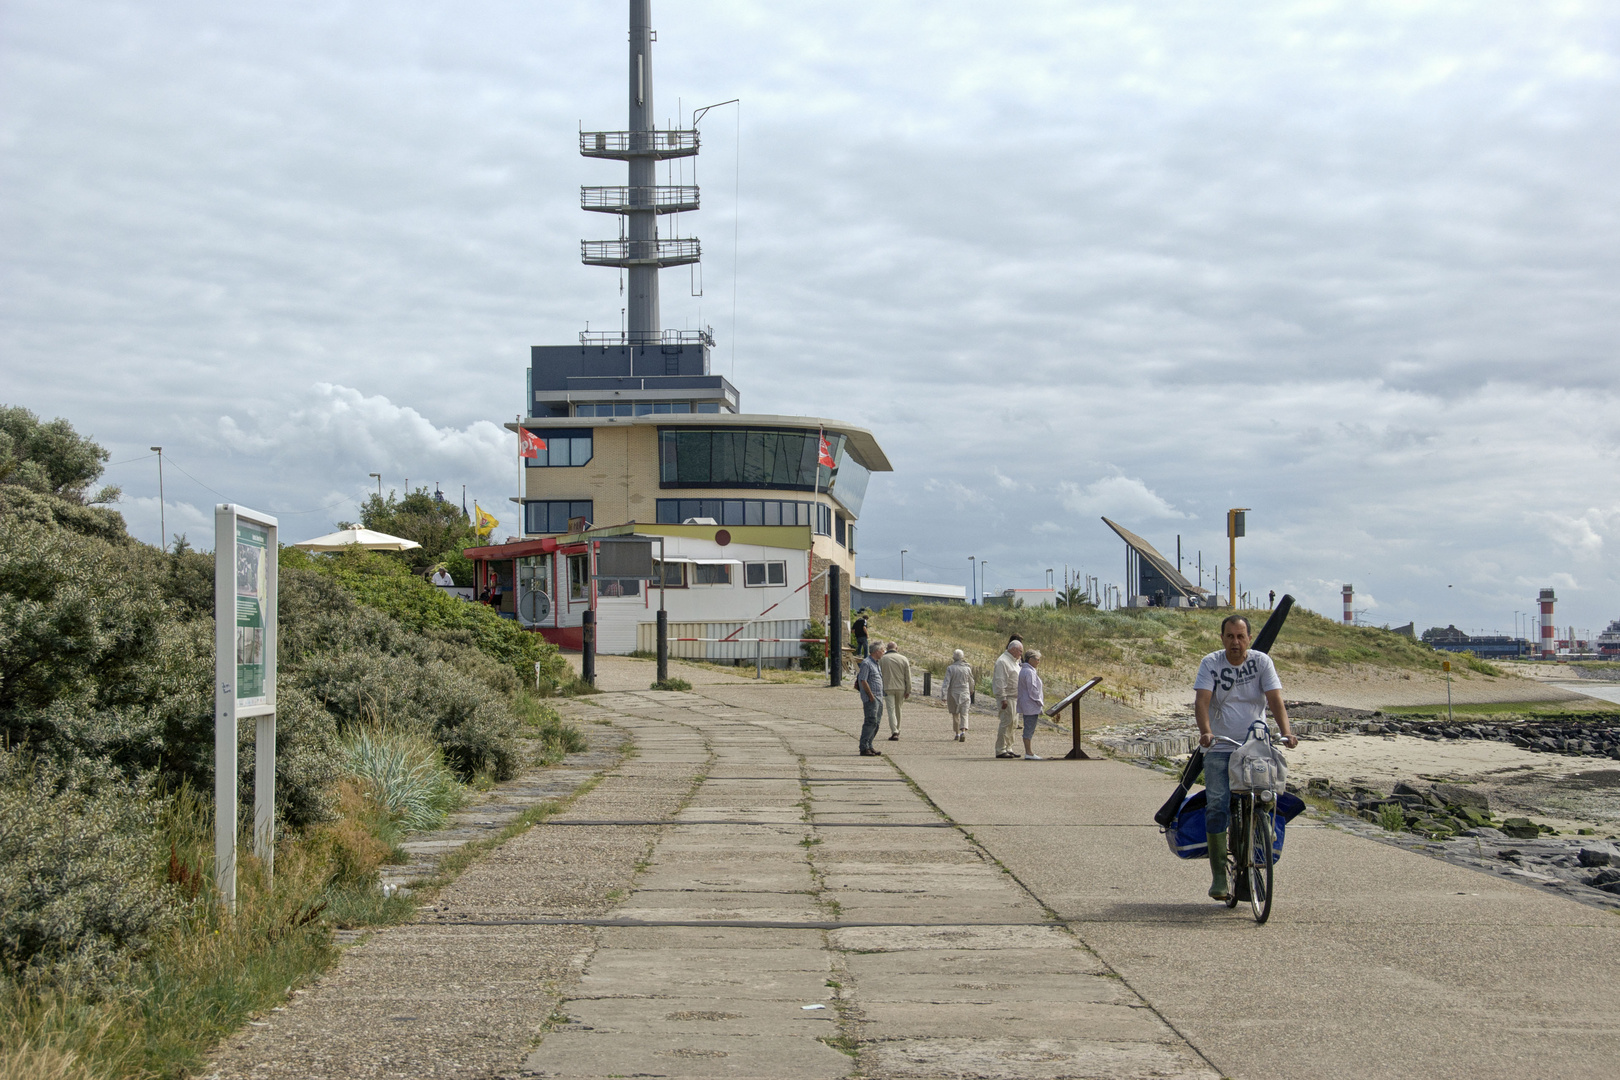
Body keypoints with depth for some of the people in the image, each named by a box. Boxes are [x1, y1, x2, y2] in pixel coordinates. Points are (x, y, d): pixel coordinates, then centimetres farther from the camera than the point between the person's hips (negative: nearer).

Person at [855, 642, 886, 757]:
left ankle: (869, 746, 12)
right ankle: (864, 748, -12)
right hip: (871, 698, -10)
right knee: (870, 722, -13)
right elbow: (863, 681, -17)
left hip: (879, 697, 10)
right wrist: (871, 696, -17)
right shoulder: (866, 663, -11)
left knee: (876, 722, 8)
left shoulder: (876, 664, 19)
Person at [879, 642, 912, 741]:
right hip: (901, 688, 3)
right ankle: (897, 730, 29)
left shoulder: (882, 659, -2)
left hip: (888, 688, -2)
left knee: (891, 710, -4)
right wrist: (908, 691, 4)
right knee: (898, 709, 18)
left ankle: (894, 732, -16)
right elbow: (908, 677, 1)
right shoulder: (903, 659, 3)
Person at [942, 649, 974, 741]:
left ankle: (957, 734, 25)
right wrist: (971, 690, 34)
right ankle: (963, 732, -23)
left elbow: (946, 683, -16)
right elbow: (971, 682, 13)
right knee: (964, 715, -1)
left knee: (955, 715, 16)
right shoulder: (967, 669, -2)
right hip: (965, 694, 0)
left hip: (953, 695, 0)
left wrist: (944, 697, -18)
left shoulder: (950, 669, -8)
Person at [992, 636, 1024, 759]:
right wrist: (1003, 699, -22)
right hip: (1007, 698, -10)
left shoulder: (1014, 661, 19)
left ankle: (1008, 749, 16)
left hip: (1015, 698, 10)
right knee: (1006, 723, -10)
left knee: (1013, 723, 11)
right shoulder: (1002, 661, -13)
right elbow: (1000, 681, -19)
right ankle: (1000, 750, -8)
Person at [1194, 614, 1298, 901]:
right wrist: (1205, 731, -32)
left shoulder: (1261, 662, 1)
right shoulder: (1210, 663, -1)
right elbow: (1202, 700, -14)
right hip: (1219, 748, -1)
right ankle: (1219, 875, -6)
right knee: (1217, 807, -13)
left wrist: (1286, 732, -25)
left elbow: (1275, 699, -9)